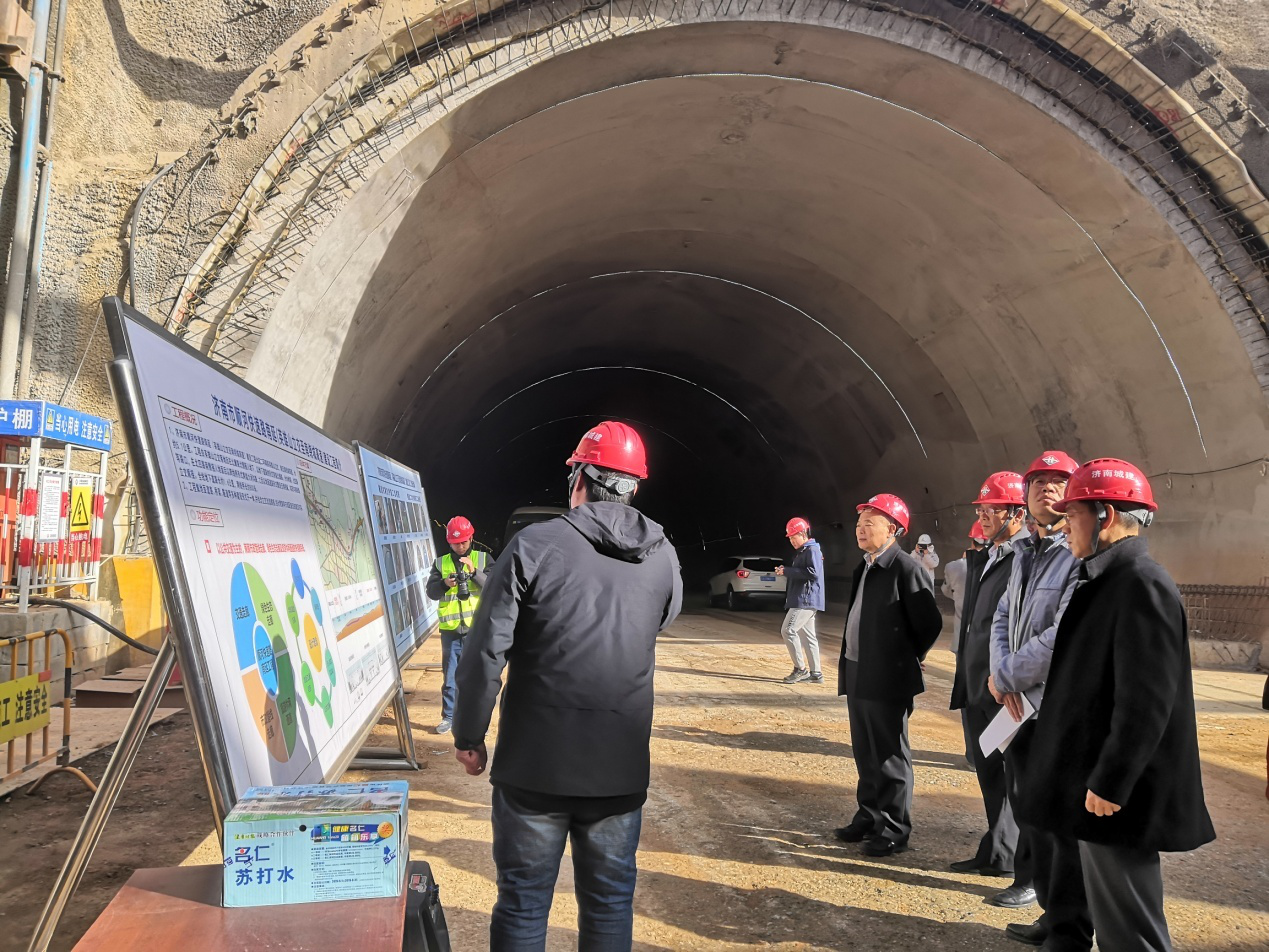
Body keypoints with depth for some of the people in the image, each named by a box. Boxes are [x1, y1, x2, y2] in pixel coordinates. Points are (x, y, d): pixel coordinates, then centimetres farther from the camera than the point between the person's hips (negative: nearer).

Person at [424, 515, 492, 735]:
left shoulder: (483, 559, 3)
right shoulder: (440, 563, 8)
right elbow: (431, 592, 2)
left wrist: (474, 571, -23)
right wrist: (445, 583, -18)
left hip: (477, 628, -1)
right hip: (450, 629, 2)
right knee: (450, 675, 8)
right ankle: (448, 717, 18)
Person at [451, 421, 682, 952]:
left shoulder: (534, 545, -12)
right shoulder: (662, 557, -1)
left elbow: (486, 653, -12)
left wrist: (469, 736, 0)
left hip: (535, 764, -3)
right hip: (621, 767, 3)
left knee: (523, 903, 12)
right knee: (610, 903, 17)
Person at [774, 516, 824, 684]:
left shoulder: (812, 550, -11)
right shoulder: (802, 552, 20)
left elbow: (813, 573, -24)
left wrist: (787, 571, -19)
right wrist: (785, 571, 8)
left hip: (806, 600, -11)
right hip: (801, 600, 11)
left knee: (788, 630, -15)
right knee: (808, 636, 11)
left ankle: (800, 669, -9)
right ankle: (815, 674, 14)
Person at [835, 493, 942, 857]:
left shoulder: (907, 569, -16)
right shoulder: (864, 568, 12)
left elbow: (930, 623, -13)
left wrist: (905, 662, -2)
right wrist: (849, 665, 14)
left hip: (887, 681, -8)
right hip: (858, 676, 9)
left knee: (890, 757, 3)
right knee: (865, 755, 18)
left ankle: (894, 830, 15)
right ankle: (869, 818, 31)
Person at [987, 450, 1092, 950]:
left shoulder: (1083, 558, -16)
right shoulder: (1024, 552, 11)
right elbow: (1003, 616, 13)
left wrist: (1005, 675, -12)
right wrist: (1003, 673, -5)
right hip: (1020, 705, 9)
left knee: (1064, 825, 3)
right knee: (1028, 811, 19)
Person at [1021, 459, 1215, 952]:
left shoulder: (1142, 584, -20)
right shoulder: (1107, 580, 11)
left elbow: (1145, 702, -24)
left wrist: (1109, 783, -21)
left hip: (1117, 794, -10)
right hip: (1097, 783, 10)